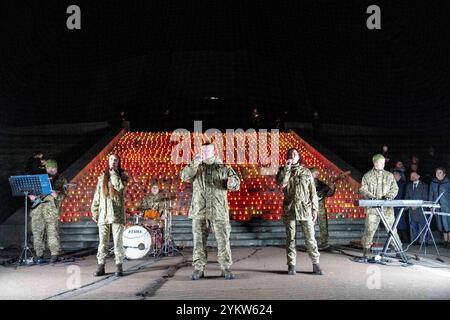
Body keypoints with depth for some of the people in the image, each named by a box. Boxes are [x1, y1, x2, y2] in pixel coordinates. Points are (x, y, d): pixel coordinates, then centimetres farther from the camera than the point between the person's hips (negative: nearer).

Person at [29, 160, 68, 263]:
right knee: (37, 232, 3)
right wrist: (31, 195, 6)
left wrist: (57, 195, -19)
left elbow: (64, 194, 1)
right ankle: (39, 255, 12)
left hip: (52, 208, -4)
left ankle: (55, 255, -3)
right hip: (37, 208, 4)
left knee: (52, 232, -9)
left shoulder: (61, 179, 10)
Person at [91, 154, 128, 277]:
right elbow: (97, 196, 14)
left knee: (118, 242, -1)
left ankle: (119, 267, 4)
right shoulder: (102, 177, 14)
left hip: (117, 214, -2)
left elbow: (120, 186, -16)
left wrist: (113, 172, -8)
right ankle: (101, 267, 8)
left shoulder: (122, 176, 6)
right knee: (103, 242, 3)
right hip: (103, 215, 2)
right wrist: (95, 212, 8)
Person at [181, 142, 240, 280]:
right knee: (199, 241, 4)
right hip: (199, 212, 1)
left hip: (219, 212, -1)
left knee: (223, 240, -1)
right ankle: (198, 269, 13)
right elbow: (184, 176, -5)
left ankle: (226, 268, 9)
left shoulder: (224, 169, 10)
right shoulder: (197, 168, 12)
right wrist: (194, 164, -19)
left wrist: (232, 182, -23)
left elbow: (237, 184, 2)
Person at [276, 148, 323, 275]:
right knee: (290, 238, 4)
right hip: (289, 209, 0)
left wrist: (315, 209, 2)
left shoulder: (306, 172, 9)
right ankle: (291, 265, 11)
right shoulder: (283, 171, 9)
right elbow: (281, 183, -14)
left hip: (305, 209, 0)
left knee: (310, 237, -2)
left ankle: (315, 264, 6)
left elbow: (313, 192, 8)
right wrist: (287, 167, -12)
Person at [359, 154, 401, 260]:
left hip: (387, 208, 2)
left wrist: (389, 196, -8)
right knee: (369, 229, -5)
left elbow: (395, 188, 12)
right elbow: (362, 190, 2)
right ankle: (365, 254, 3)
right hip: (372, 207, -2)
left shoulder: (389, 175, 14)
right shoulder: (367, 176, 7)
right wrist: (370, 196, -15)